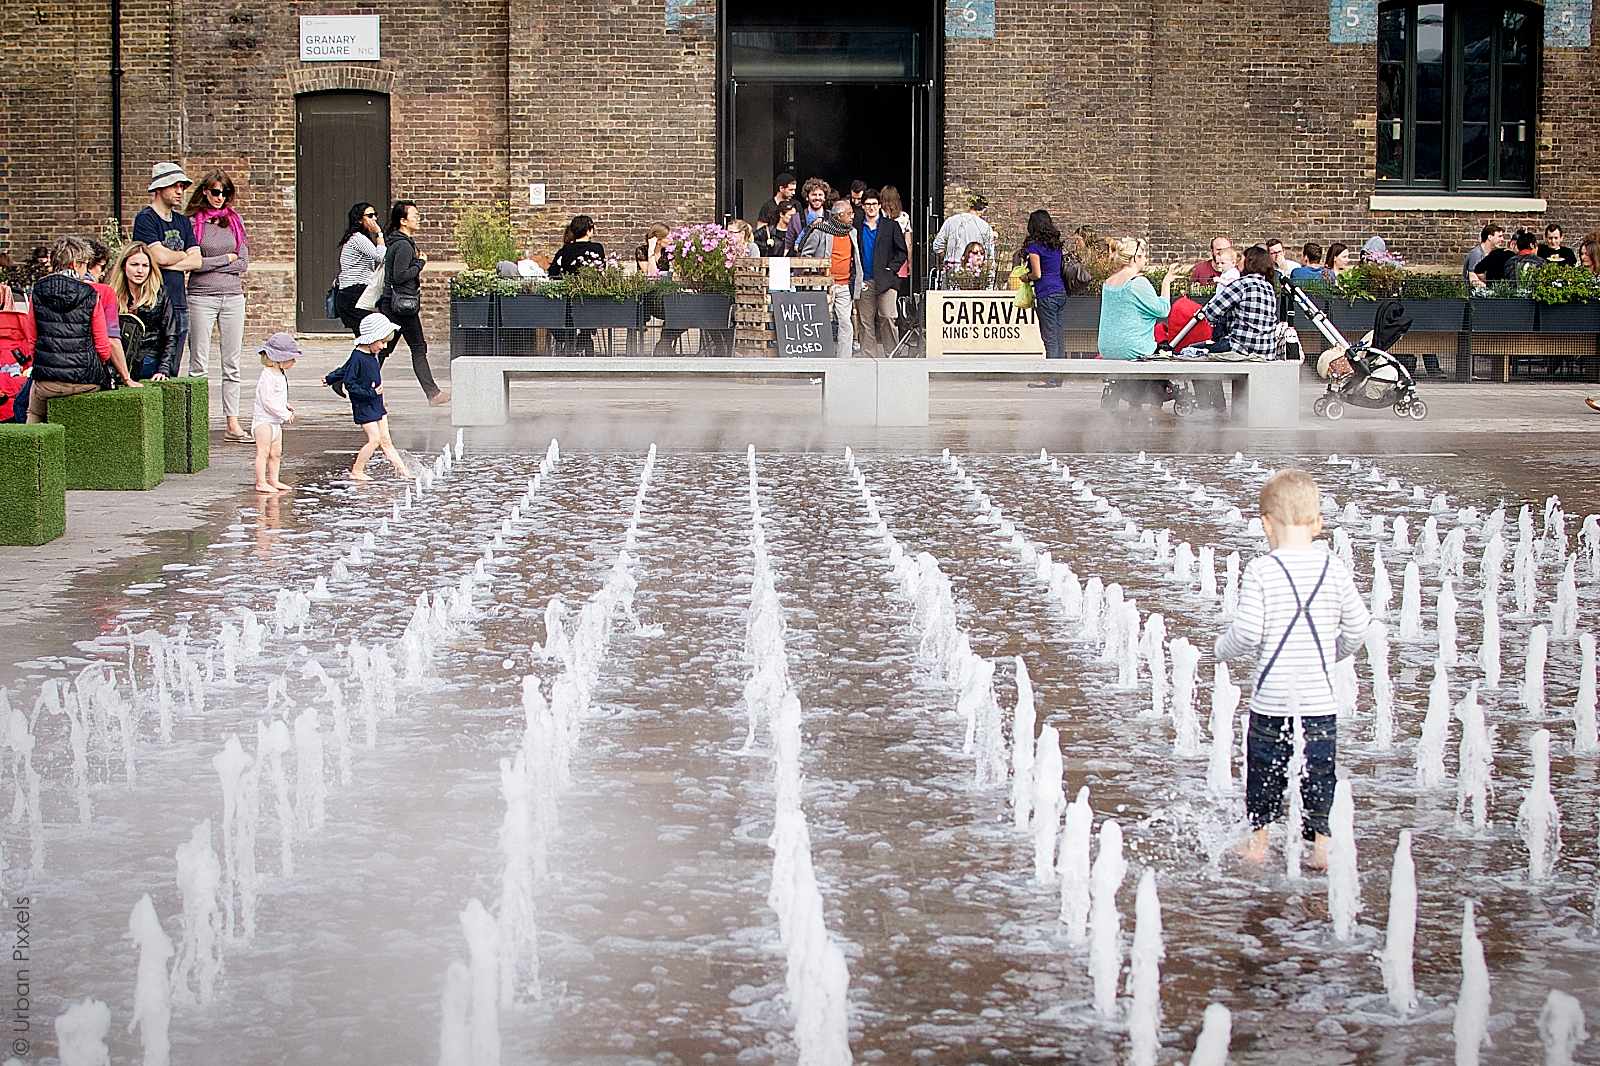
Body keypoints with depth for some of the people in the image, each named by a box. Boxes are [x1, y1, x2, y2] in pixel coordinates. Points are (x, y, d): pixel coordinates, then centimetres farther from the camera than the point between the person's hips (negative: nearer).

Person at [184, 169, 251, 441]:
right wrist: (226, 259, -4)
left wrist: (209, 264, -5)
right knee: (199, 364, -2)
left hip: (233, 296, 4)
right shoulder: (192, 222, -2)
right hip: (201, 296, -4)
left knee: (232, 364, 5)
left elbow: (243, 263, 3)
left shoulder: (234, 220, 10)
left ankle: (232, 424, 8)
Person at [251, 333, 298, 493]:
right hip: (263, 420, -10)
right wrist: (285, 414, -21)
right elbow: (267, 401, -25)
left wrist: (286, 406, 6)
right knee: (263, 452, -5)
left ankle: (274, 480, 22)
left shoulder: (281, 375, 10)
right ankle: (261, 483, -1)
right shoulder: (267, 376, -21)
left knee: (276, 453, 14)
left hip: (276, 421, 10)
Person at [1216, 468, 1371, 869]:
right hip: (1320, 697, 2)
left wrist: (1223, 649, 5)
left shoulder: (1260, 570, -11)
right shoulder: (1333, 567, -2)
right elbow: (1358, 626, 2)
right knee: (1318, 774, 12)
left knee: (1265, 769, 15)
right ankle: (1320, 842, 9)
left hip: (1271, 697, -1)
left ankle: (1258, 840, 26)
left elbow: (1246, 633, -15)